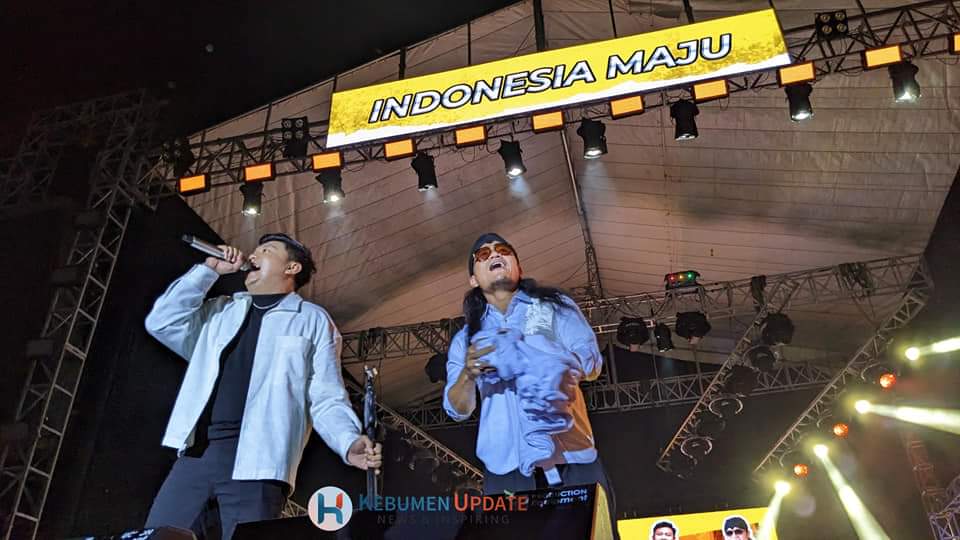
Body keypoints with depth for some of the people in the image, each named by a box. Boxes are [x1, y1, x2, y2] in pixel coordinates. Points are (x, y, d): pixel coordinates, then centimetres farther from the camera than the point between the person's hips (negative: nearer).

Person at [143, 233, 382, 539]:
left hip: (256, 461, -4)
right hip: (197, 452, 5)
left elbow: (326, 400, 2)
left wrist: (349, 443, -17)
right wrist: (209, 270, 11)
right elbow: (161, 322, 12)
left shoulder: (312, 320, 9)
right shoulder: (220, 311, 23)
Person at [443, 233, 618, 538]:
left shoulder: (554, 306, 11)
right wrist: (468, 375, -14)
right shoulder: (466, 337, 16)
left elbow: (591, 363, -3)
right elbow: (457, 410, 9)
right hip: (506, 468, 1)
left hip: (572, 459, -1)